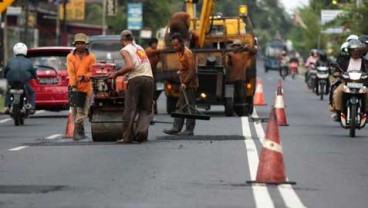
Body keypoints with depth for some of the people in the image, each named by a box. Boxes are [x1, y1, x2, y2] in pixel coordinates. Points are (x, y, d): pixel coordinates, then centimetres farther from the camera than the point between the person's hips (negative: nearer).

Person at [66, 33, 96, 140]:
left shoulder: (91, 57, 5)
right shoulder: (70, 57, 8)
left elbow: (92, 72, -1)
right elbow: (70, 72, -2)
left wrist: (84, 77, -21)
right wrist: (73, 85, -14)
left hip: (86, 88, -2)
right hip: (75, 88, 2)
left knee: (82, 112, -9)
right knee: (75, 111, 3)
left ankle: (77, 132, -12)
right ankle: (80, 132, 12)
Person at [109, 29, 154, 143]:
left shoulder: (125, 50, 3)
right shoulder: (139, 48, 23)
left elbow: (129, 66, -13)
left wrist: (116, 73, -2)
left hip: (136, 79, -5)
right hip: (149, 78, 5)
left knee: (130, 109, 1)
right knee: (146, 110, 10)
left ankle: (127, 137, 0)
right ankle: (141, 133, -5)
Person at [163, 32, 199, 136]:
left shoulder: (187, 53, -18)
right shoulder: (179, 52, 10)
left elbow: (192, 70, -20)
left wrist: (185, 82, -20)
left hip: (190, 84, -10)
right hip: (184, 84, 10)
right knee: (180, 107, 10)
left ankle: (189, 130, -1)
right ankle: (176, 128, 12)